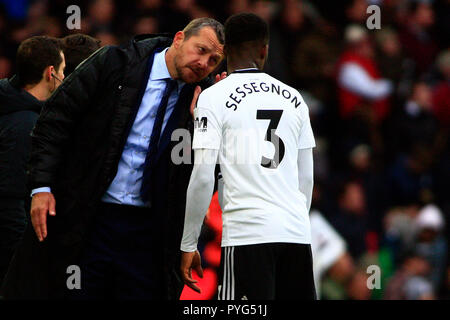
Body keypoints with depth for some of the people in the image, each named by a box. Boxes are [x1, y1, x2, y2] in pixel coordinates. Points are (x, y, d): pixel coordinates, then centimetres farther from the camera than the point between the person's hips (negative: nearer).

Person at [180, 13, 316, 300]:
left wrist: (188, 244, 0)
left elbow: (203, 177, -6)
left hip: (247, 233, -5)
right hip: (297, 232, 5)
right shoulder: (293, 98, 14)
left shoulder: (214, 97, 0)